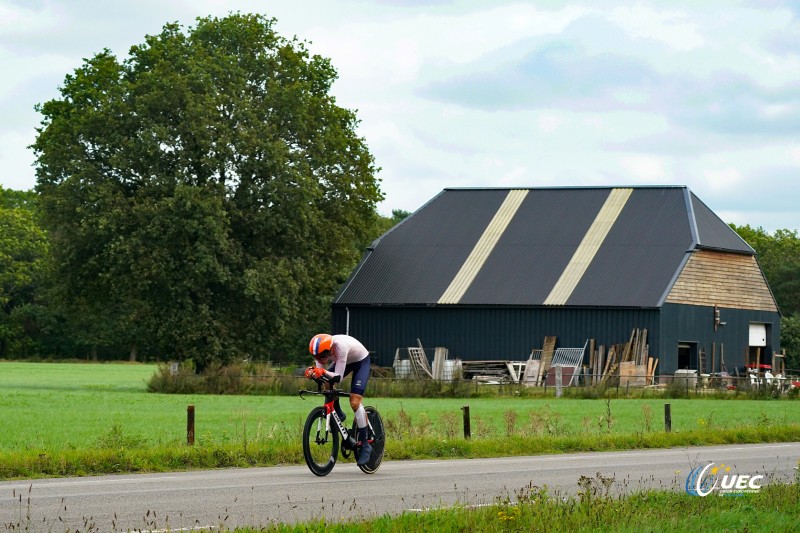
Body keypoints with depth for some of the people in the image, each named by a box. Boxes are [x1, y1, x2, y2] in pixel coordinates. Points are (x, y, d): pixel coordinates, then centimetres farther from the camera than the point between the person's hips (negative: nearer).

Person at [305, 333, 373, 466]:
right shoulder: (321, 350, -24)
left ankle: (364, 445, -9)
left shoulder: (341, 346, -41)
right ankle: (338, 414, 5)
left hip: (361, 361, -6)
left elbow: (338, 377, -38)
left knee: (354, 402, -17)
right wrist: (313, 372, -41)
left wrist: (324, 372, -54)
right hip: (345, 361, 6)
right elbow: (320, 370, -19)